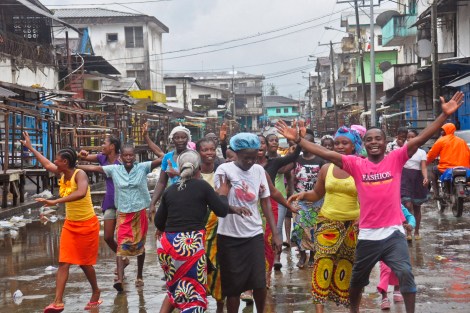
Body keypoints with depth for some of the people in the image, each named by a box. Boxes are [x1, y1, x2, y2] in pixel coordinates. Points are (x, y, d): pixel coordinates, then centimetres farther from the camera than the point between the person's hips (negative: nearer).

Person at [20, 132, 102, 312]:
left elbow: (81, 193, -44)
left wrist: (55, 202, -46)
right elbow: (46, 164, 20)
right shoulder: (62, 174, 0)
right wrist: (30, 147, 25)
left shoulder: (79, 174, -23)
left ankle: (96, 293, 30)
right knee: (64, 262, -4)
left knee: (85, 262, 6)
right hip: (70, 224, 7)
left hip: (87, 224, -7)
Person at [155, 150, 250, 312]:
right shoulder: (202, 186, -1)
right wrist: (223, 194, 21)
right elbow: (222, 211, 3)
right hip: (191, 244, -4)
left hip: (168, 244, 4)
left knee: (175, 288, 24)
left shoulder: (170, 190, 10)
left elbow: (158, 222, 14)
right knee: (193, 294, 6)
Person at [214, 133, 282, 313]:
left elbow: (266, 203, 8)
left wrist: (275, 234, 6)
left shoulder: (259, 170, 4)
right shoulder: (224, 170, -7)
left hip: (254, 234, 3)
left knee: (259, 282, 1)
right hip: (229, 236, -3)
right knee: (234, 285, 5)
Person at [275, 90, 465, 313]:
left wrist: (444, 115, -18)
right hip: (368, 234, 2)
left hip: (393, 232, -2)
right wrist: (297, 139, -10)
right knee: (357, 278, 18)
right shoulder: (356, 164, -2)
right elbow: (326, 153, -5)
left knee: (405, 274, -12)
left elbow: (421, 139, -9)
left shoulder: (395, 159, -2)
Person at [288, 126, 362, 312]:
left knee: (347, 264, 6)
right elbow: (317, 194, 16)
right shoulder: (326, 168, 6)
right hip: (327, 221, 2)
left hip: (353, 223, -1)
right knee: (323, 261, -10)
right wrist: (303, 195, -3)